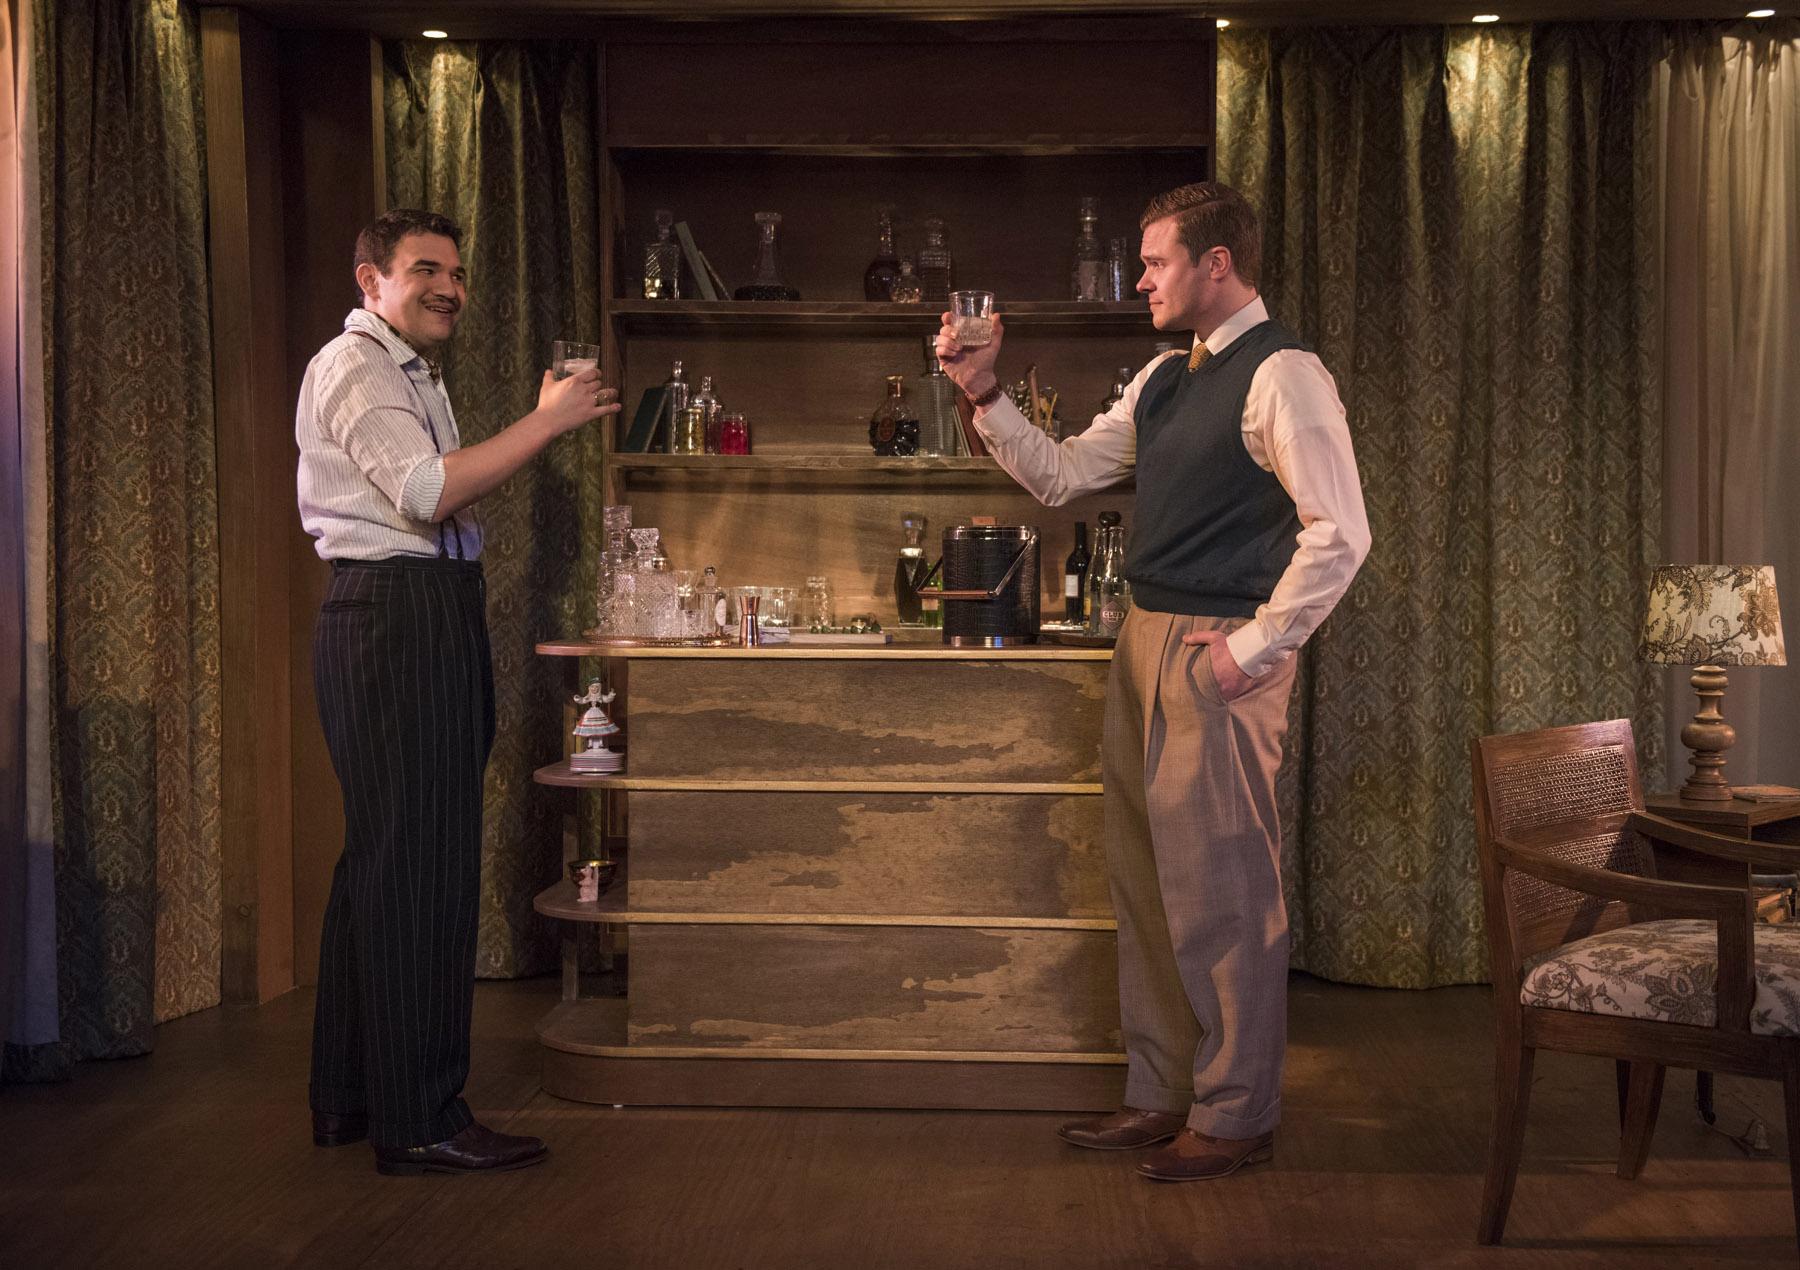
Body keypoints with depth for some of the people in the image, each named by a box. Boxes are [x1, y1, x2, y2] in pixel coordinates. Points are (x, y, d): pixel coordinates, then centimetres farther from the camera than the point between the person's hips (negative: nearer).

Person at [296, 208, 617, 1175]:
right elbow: (426, 490, -20)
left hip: (429, 620, 11)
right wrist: (547, 420, -17)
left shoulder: (407, 372, 26)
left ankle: (348, 1097, 19)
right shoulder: (355, 365, -7)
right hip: (393, 615, -11)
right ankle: (417, 1121, -8)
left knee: (384, 857, 12)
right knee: (416, 862, -11)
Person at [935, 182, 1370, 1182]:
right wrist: (986, 394, 8)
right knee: (1146, 881, 14)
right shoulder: (1165, 379, 16)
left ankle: (1235, 1118, 12)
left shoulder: (1283, 374, -12)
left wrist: (1253, 649, -17)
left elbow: (1339, 533, -18)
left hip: (1219, 655, -9)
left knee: (1221, 889, -2)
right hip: (1146, 643, 9)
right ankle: (1163, 1098, 26)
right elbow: (1060, 476, 19)